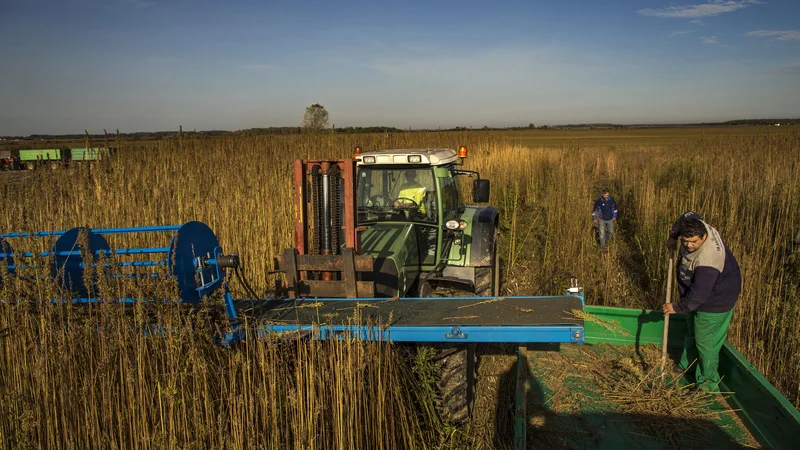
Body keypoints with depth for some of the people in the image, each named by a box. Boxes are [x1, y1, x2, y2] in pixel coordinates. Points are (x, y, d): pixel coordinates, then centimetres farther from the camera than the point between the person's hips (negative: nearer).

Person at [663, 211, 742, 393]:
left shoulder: (707, 261, -40)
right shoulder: (696, 226, -18)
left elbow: (698, 295, -34)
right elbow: (688, 215, 9)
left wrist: (677, 307, -21)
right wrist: (673, 237, 11)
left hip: (715, 301, -10)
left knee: (705, 342, 0)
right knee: (692, 331, 25)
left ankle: (709, 384, 14)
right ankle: (686, 366, 45)